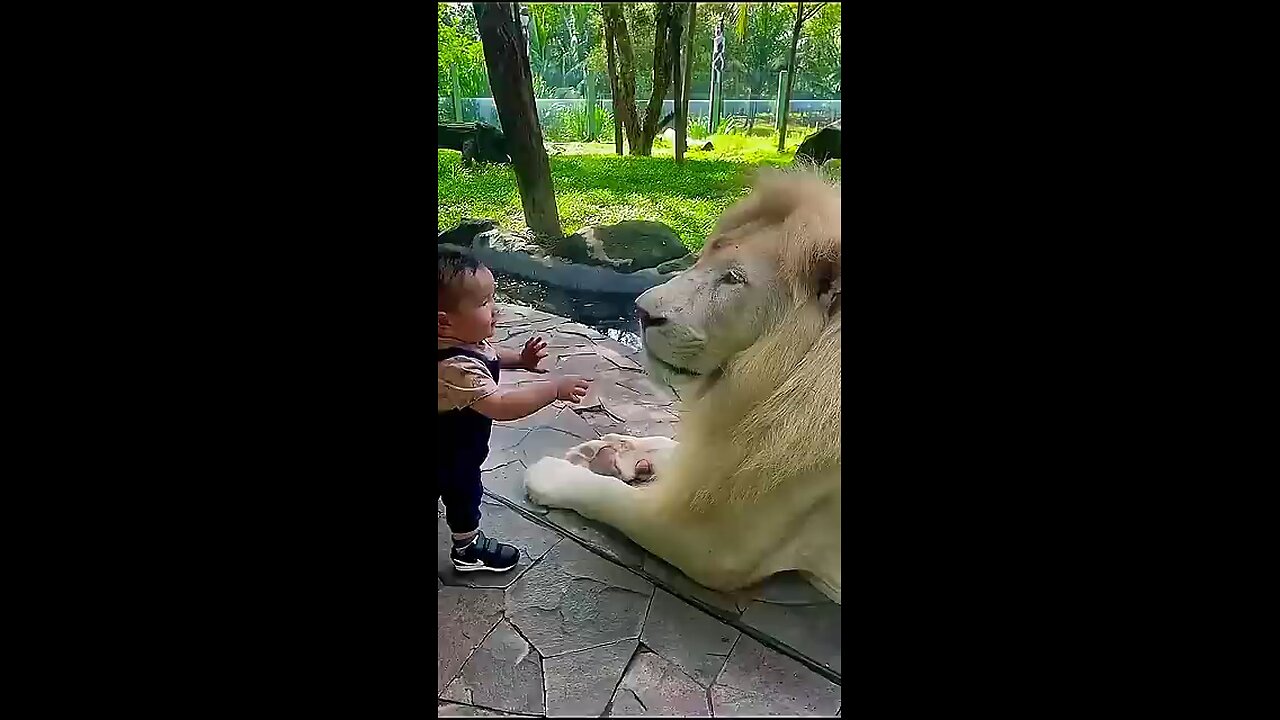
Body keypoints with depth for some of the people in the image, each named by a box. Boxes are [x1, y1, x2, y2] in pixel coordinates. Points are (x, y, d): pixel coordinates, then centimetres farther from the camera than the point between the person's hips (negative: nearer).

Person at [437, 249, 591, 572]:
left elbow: (487, 354, 11)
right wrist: (556, 388, -46)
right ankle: (468, 548, 38)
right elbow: (501, 406, -48)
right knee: (463, 494, 14)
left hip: (455, 444, 9)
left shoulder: (460, 340, -11)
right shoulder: (456, 367, -42)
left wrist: (521, 359, -6)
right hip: (453, 453, -9)